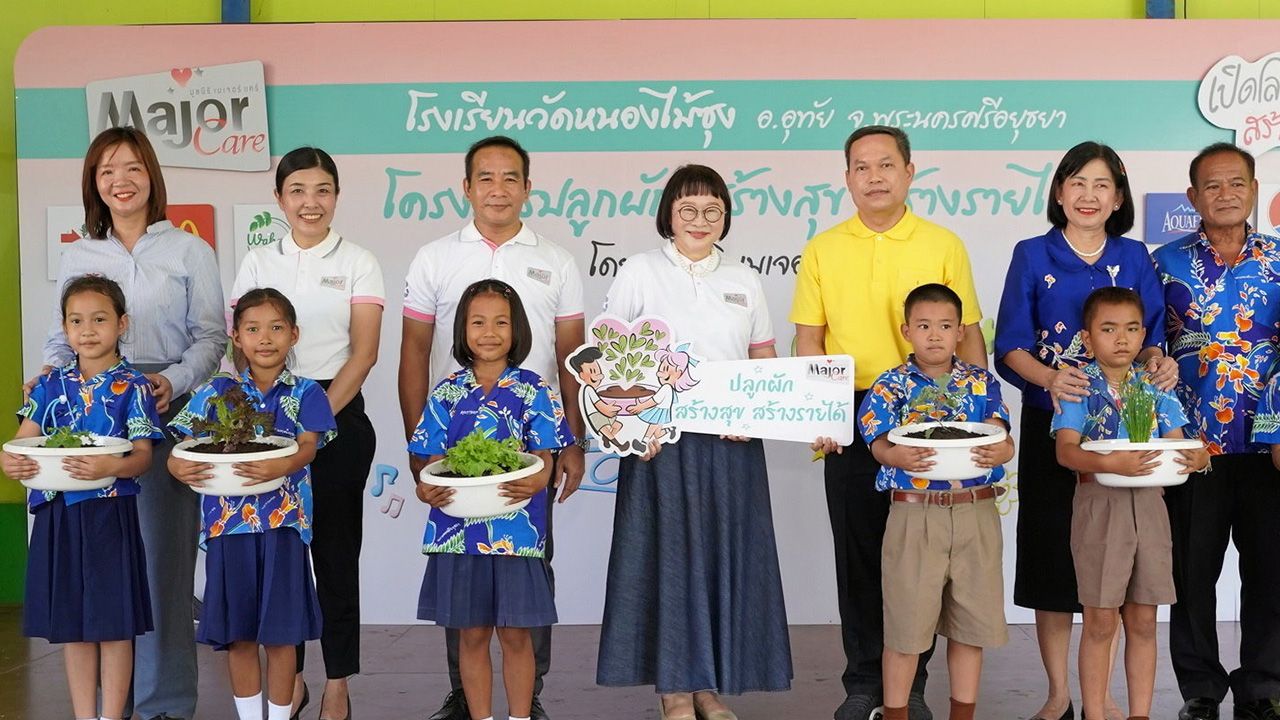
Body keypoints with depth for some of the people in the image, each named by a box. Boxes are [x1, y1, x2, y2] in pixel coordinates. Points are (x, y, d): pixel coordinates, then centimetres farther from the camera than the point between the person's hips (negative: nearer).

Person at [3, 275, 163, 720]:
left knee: (113, 622, 2)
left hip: (110, 515, -4)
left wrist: (110, 467, -31)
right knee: (70, 621, 12)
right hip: (57, 516, 4)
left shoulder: (132, 387, -4)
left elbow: (143, 456, -10)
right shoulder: (51, 385, 9)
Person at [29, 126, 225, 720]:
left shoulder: (188, 251, 7)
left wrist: (174, 380, -15)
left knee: (163, 549, -4)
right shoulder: (76, 257, 16)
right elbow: (63, 337, 19)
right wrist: (48, 375, -3)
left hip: (165, 414, -3)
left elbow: (211, 336, 3)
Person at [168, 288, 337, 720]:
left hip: (283, 522, -2)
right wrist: (178, 466, -22)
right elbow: (185, 444, 2)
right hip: (228, 522, 2)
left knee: (280, 634, 3)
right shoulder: (217, 392, 8)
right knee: (238, 634, 9)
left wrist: (283, 465, -32)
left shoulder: (304, 393, 4)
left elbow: (308, 445, -10)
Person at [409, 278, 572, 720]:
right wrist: (426, 489, -15)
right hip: (457, 529, 2)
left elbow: (544, 458, -3)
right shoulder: (447, 393, 6)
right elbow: (434, 459, 6)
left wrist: (533, 483, -25)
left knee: (516, 633, 5)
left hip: (515, 529, -2)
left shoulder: (532, 390, 1)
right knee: (471, 633, 9)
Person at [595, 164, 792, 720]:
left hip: (732, 444, 3)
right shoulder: (639, 273, 2)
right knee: (668, 555, 0)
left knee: (724, 557, 5)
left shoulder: (744, 281, 13)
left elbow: (767, 362, 14)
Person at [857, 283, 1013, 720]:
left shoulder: (981, 383, 9)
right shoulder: (890, 386, 3)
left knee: (971, 619, 10)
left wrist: (998, 451, -29)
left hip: (976, 514, 2)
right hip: (914, 515, -2)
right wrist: (899, 457, -34)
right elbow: (880, 443, -10)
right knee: (906, 619, 3)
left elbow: (999, 435, -4)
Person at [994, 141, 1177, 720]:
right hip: (1050, 423, -1)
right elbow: (1011, 347, -5)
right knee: (1051, 552, 1)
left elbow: (1148, 337, 5)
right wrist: (1050, 378, -25)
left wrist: (1158, 361, -19)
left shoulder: (1134, 259, 7)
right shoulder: (1033, 255, 1)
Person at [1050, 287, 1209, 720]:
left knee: (1143, 622, 9)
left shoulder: (1155, 389, 10)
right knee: (1100, 621, 2)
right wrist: (1110, 463, -33)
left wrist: (1197, 457, -15)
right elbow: (1065, 449, -15)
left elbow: (1176, 444, 9)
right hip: (1099, 506, -4)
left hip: (1149, 507, 4)